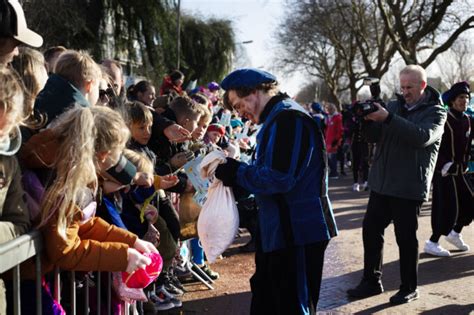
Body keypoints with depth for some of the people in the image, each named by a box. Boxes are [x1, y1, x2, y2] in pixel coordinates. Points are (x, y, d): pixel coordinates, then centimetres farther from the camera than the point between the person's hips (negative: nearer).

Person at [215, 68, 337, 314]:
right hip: (281, 231, 10)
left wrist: (235, 172, -13)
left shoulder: (289, 117, -18)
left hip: (297, 232, -10)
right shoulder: (277, 118, 15)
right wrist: (234, 174, 3)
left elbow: (278, 178, -25)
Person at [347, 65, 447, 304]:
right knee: (371, 230, 7)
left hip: (409, 188, -5)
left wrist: (388, 119, -29)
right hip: (381, 183, 5)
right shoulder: (394, 106, 12)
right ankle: (372, 281, 20)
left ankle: (409, 288, 17)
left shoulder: (435, 112, -3)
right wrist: (368, 120, -14)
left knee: (406, 238, 2)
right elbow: (374, 137, 8)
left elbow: (423, 137, -23)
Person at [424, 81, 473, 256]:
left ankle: (455, 233, 31)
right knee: (448, 207, -7)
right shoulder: (444, 119, -13)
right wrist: (444, 165, -19)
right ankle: (432, 243, 3)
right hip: (444, 172, -8)